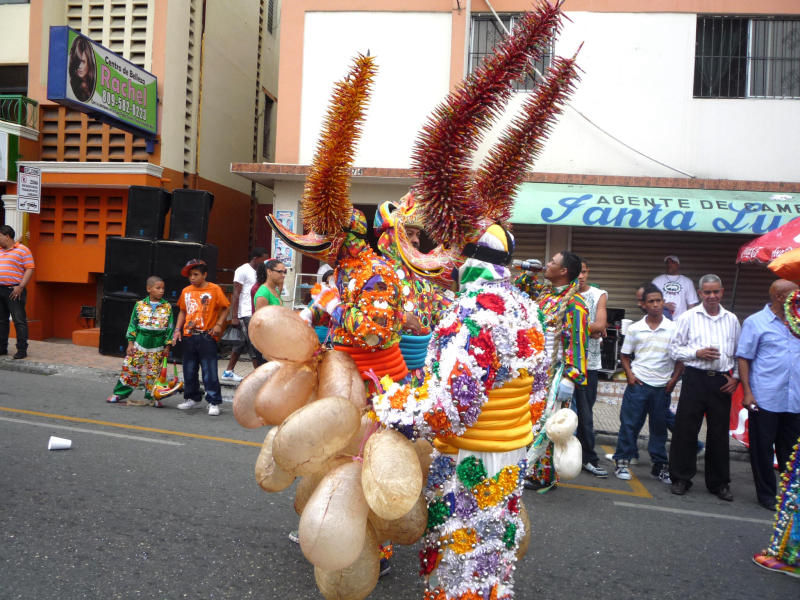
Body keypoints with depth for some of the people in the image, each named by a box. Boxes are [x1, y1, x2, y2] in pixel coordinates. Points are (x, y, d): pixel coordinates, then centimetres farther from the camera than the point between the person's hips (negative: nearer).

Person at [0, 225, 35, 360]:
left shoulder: (22, 250, -3)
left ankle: (22, 350, -4)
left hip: (14, 291, -7)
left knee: (19, 321, -6)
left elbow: (30, 269, -9)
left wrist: (20, 287, -16)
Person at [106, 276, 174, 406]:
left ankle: (152, 397, 18)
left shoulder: (167, 307, 1)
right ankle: (119, 394, 13)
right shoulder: (140, 305, 1)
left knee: (153, 372, 5)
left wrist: (167, 346, 1)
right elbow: (133, 324, 5)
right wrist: (130, 343, 1)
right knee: (129, 368, 1)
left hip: (157, 346, 0)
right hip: (139, 343, 0)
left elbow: (170, 327, 4)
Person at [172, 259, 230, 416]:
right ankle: (192, 398, 29)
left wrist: (218, 324, -10)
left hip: (207, 336, -5)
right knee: (189, 371, 14)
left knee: (210, 371, -5)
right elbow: (183, 311, 17)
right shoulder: (186, 291, 10)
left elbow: (225, 307, 0)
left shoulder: (214, 289, -5)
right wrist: (178, 329, 8)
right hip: (189, 336, 5)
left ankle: (214, 402, 2)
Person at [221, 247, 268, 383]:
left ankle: (228, 372, 21)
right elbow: (236, 295, -9)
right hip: (246, 314, -8)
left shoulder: (257, 272, 17)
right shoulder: (243, 270, -7)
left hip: (254, 314, 8)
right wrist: (235, 317, -13)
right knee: (254, 345, -7)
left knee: (241, 344, 12)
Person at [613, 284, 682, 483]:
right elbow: (625, 355, 10)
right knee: (630, 423, 1)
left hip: (662, 386, 1)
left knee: (659, 427, 10)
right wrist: (629, 375, -4)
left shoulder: (673, 328, 2)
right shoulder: (635, 328, 3)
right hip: (638, 384, 0)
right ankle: (622, 461, 11)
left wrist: (674, 379, -2)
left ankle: (659, 465, 21)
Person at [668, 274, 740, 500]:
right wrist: (697, 353, -12)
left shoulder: (732, 319, 10)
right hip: (695, 378, -2)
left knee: (719, 432, 9)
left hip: (722, 382, 2)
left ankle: (719, 483, 22)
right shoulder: (688, 317, 2)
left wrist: (736, 377, 5)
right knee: (686, 430, 0)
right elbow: (674, 349, 2)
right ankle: (680, 478, 13)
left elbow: (739, 353, 16)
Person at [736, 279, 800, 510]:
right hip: (765, 400, -4)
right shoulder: (756, 322, -3)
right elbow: (743, 358, -5)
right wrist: (747, 392, -11)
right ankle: (766, 494, 20)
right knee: (763, 450, 6)